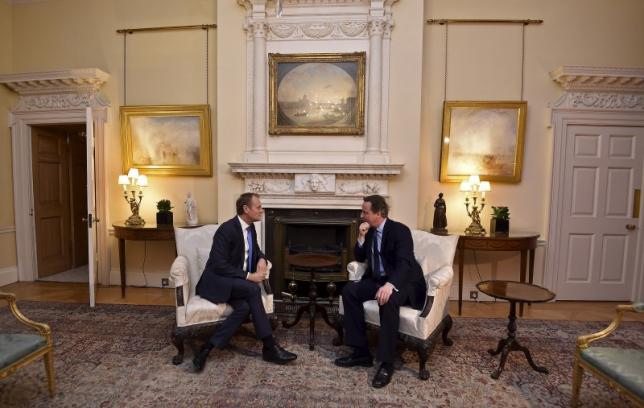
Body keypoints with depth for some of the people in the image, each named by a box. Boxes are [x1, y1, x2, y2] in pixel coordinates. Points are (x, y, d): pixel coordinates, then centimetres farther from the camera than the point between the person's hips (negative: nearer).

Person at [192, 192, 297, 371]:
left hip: (237, 282, 7)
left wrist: (261, 260, -5)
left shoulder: (250, 227, 6)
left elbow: (256, 250, 19)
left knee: (244, 306, -26)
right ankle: (270, 347, -21)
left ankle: (208, 347, -13)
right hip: (217, 280, -7)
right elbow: (219, 266, -23)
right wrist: (249, 276, -25)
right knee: (253, 289, -32)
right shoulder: (226, 229, -19)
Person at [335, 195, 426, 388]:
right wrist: (361, 237, -6)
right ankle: (361, 352, -8)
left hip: (403, 282, -7)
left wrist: (390, 285, -45)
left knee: (388, 299, -37)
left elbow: (404, 263, -28)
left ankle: (387, 363, -23)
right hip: (377, 279, 7)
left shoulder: (400, 230, -16)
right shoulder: (370, 231, 7)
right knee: (349, 291, -14)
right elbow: (359, 258, 11)